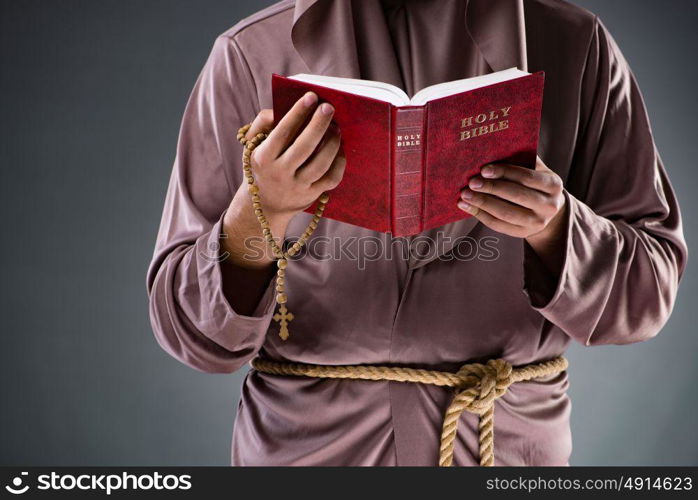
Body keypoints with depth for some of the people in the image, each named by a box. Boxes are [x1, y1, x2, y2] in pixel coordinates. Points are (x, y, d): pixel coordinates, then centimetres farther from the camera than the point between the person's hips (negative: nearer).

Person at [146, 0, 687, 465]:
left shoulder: (576, 44, -6)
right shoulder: (249, 54, -9)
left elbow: (649, 294, -4)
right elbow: (187, 328, -10)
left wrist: (554, 226, -23)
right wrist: (260, 215, -28)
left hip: (508, 441, 1)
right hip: (303, 440, 0)